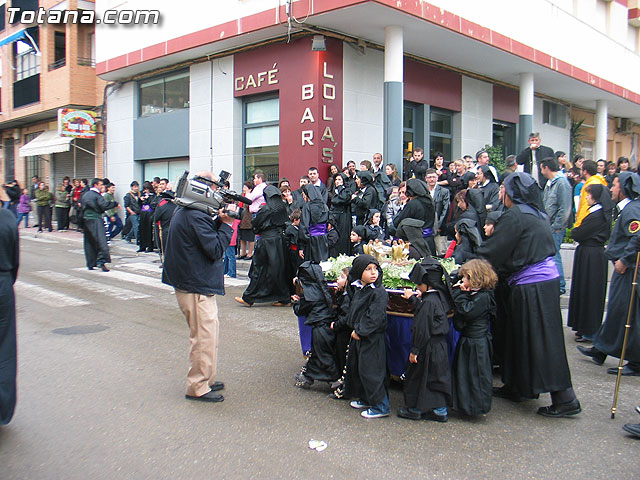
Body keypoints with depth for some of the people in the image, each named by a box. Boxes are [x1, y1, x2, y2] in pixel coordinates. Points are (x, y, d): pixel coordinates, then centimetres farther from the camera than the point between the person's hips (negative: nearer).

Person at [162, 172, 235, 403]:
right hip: (197, 288, -11)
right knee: (205, 337, -2)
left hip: (187, 285, 11)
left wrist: (219, 220, 1)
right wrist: (227, 224, -14)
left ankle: (205, 379, 32)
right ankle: (197, 387, 8)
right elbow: (216, 249, -21)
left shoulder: (183, 211, 11)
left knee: (204, 335, 20)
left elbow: (206, 236, 15)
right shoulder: (196, 216, -22)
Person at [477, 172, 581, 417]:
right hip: (546, 279, 9)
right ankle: (516, 387, 31)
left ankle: (565, 399, 6)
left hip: (531, 286, -9)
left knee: (541, 341, -1)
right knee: (521, 335, 18)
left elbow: (492, 253, -13)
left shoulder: (514, 216, -14)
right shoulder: (537, 213, 13)